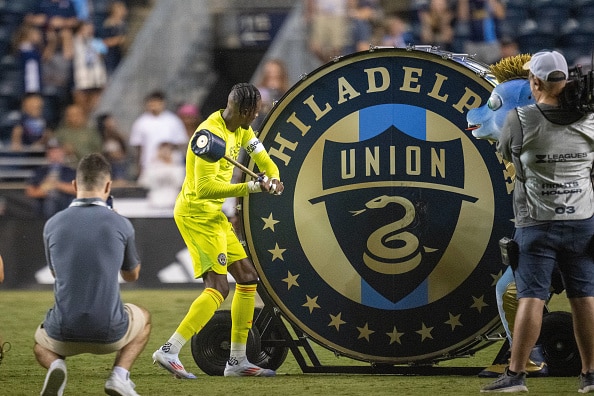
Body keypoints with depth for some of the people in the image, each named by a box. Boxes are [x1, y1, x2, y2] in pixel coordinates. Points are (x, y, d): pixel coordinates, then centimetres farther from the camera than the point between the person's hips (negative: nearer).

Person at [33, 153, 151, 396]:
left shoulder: (52, 225, -3)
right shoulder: (121, 225, -6)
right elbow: (132, 275, 14)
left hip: (63, 333, 1)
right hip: (110, 334, -1)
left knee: (41, 346, 36)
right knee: (143, 319, 33)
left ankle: (56, 366, -1)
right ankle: (120, 374, 8)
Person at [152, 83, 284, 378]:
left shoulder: (239, 127, 6)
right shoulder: (212, 134, -23)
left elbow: (259, 154, 18)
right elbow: (204, 188, -29)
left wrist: (273, 178, -5)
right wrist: (251, 187, -32)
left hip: (213, 215, 10)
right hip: (196, 212, -10)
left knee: (248, 277, 13)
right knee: (219, 286, -19)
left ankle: (237, 360, 17)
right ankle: (169, 351, -23)